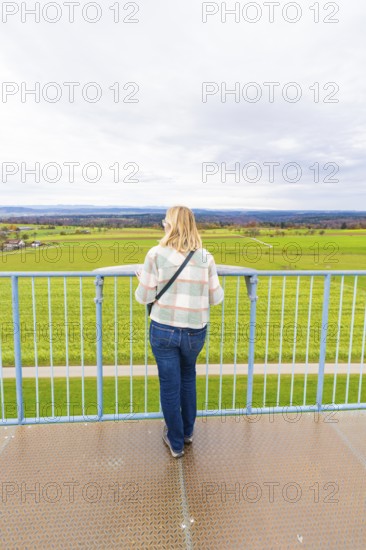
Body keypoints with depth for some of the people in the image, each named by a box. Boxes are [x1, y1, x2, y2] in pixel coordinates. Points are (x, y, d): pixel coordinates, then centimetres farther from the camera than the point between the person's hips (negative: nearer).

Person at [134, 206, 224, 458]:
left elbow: (144, 297, -8)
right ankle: (188, 431, 43)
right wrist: (218, 285, 22)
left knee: (170, 386, 14)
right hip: (195, 332, 3)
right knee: (188, 378, 27)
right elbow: (216, 298, 1)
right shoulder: (206, 257, -4)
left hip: (163, 330, -2)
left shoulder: (156, 254, -10)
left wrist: (142, 282, 14)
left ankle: (176, 442, 32)